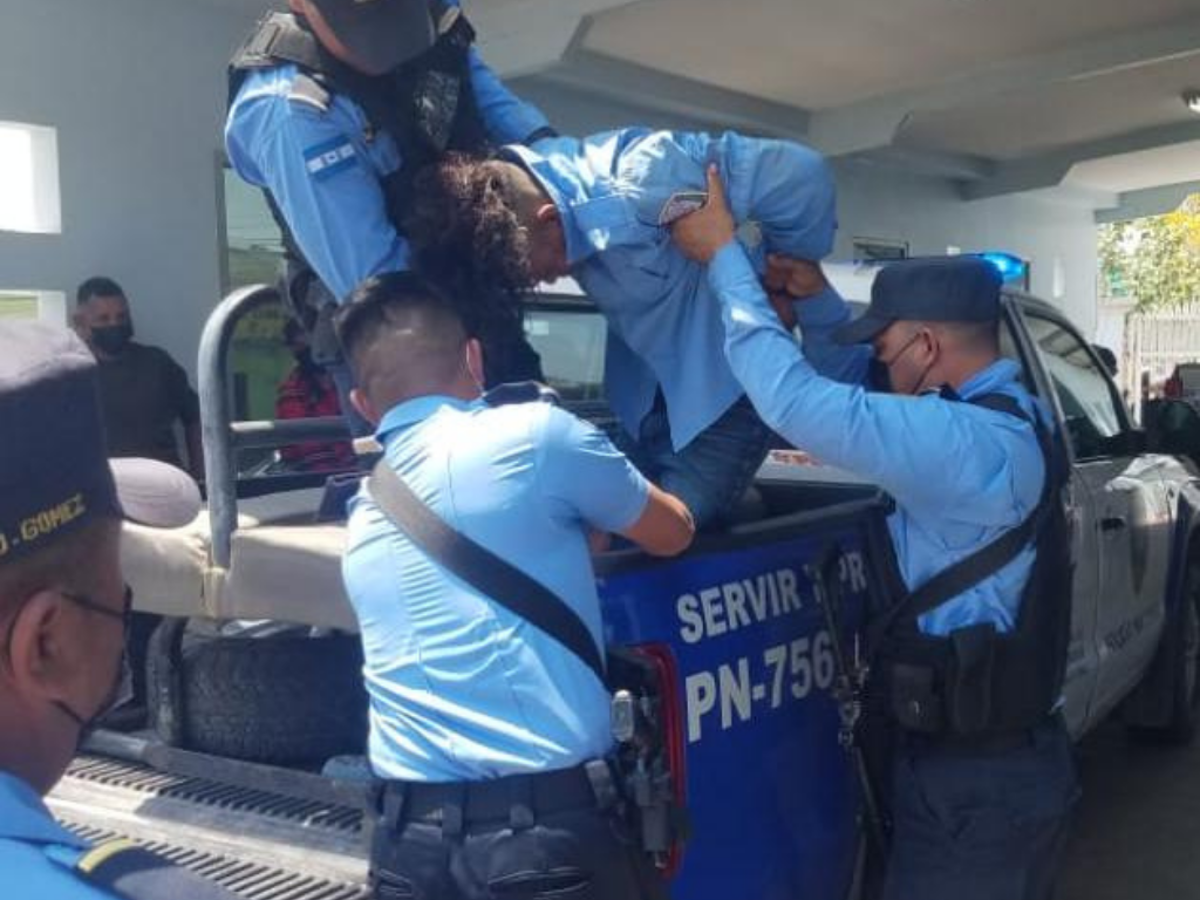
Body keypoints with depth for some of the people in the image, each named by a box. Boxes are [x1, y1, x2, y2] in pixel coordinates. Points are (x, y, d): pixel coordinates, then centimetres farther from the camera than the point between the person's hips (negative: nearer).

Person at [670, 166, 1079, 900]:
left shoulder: (966, 442, -27)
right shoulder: (1010, 414, 5)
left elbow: (794, 400, -34)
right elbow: (866, 400, 20)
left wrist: (724, 256, -23)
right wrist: (819, 302, 6)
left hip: (975, 783, -10)